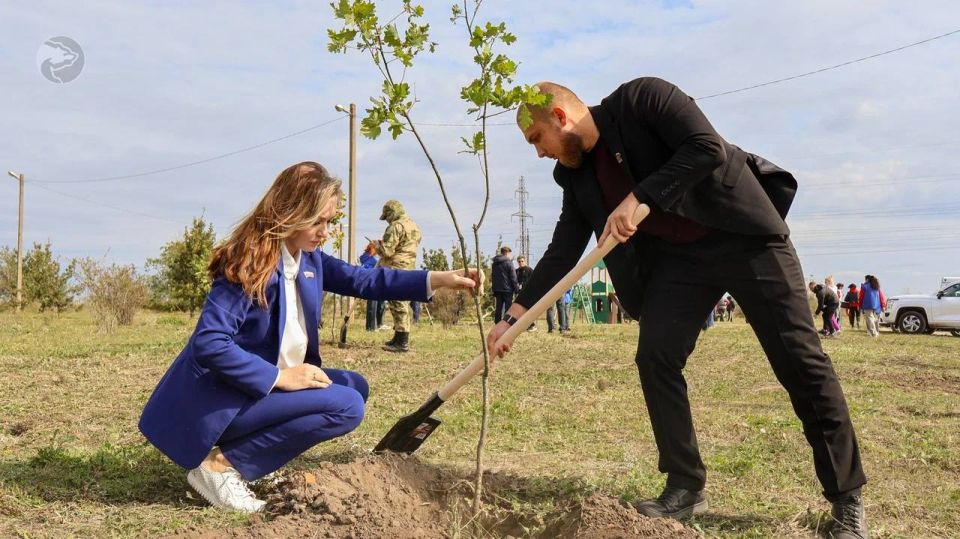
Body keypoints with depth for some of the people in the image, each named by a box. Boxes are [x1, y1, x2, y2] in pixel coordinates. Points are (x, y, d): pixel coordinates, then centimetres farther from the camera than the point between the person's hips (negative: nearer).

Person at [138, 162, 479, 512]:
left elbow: (361, 280, 10)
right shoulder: (250, 263, -22)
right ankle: (221, 464, -12)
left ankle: (238, 449, 6)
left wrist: (438, 279, 0)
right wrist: (279, 376, -26)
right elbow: (208, 343, -28)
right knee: (346, 406, -19)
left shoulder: (308, 257, 4)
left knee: (355, 385, 13)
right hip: (221, 398, -9)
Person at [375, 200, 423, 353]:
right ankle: (399, 338, 23)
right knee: (402, 304, 15)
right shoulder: (414, 226, 16)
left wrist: (377, 244, 3)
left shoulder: (396, 226, -13)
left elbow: (386, 251, -17)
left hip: (395, 269, -9)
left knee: (398, 304, -7)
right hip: (409, 267, 10)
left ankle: (402, 342, -7)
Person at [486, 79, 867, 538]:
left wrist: (638, 198, -26)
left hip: (744, 236, -6)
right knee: (655, 356, -7)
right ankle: (685, 487, 8)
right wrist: (513, 316, -2)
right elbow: (561, 253, 4)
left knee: (800, 360, -3)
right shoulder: (579, 176, 4)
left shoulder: (640, 98, -15)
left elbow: (708, 149, -25)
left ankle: (847, 499, 9)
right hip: (678, 256, 6)